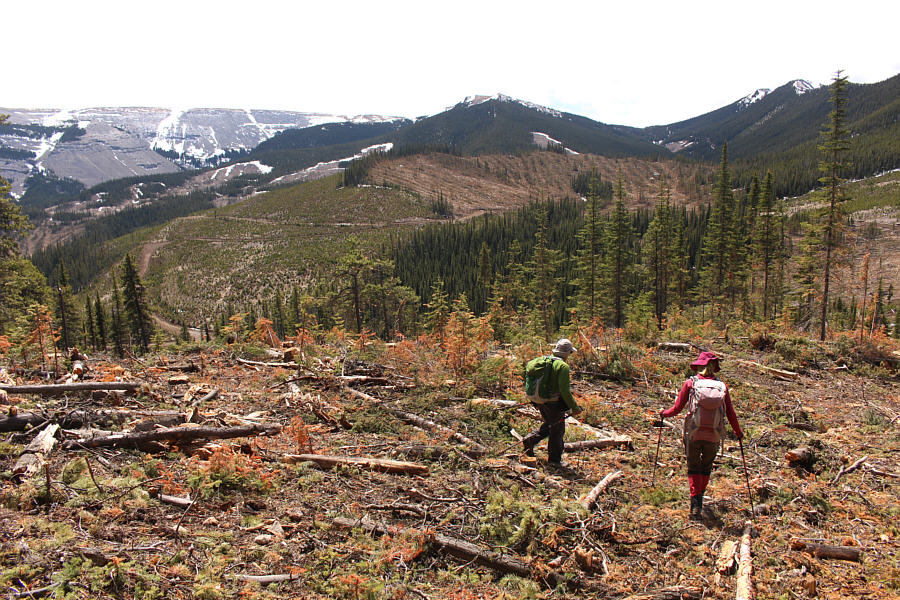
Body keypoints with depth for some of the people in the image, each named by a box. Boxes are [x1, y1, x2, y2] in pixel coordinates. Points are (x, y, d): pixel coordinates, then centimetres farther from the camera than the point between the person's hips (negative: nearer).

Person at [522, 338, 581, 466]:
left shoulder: (542, 360, 4)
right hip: (553, 403, -7)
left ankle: (530, 439, 17)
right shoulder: (563, 366, -18)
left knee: (549, 425, 27)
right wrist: (574, 407, -14)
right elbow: (564, 390, -22)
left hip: (540, 401, 7)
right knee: (557, 430, 8)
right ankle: (554, 459, 17)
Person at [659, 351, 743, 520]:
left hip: (693, 434, -1)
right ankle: (699, 498, 28)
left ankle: (696, 505, 0)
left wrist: (664, 414, 20)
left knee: (694, 468, 10)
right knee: (706, 468, 21)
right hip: (714, 436, 2)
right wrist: (738, 433, 23)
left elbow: (677, 408, 0)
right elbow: (731, 414, 8)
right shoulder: (722, 386, 4)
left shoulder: (690, 383, -1)